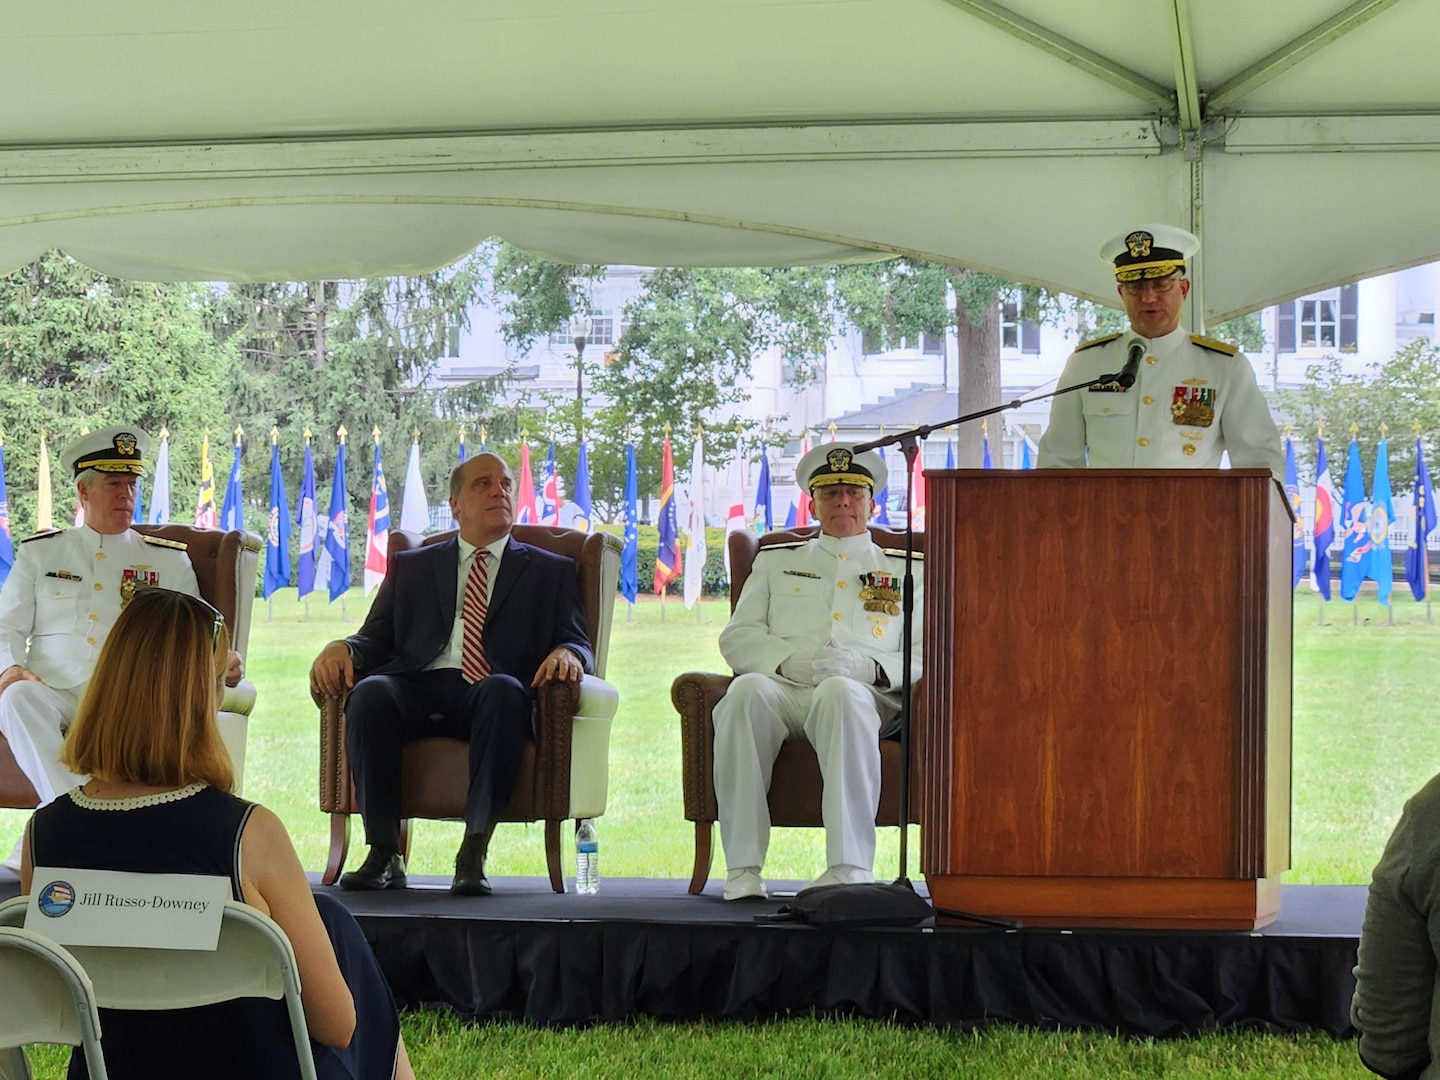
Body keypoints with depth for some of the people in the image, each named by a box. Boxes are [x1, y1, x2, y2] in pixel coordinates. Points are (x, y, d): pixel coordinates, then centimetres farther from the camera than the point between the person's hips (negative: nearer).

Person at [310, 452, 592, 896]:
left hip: (489, 693, -1)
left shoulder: (551, 571, 25)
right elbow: (376, 639, 19)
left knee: (503, 691, -38)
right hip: (419, 688, 1)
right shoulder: (411, 567, 29)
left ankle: (473, 855, -39)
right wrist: (342, 648, -5)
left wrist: (566, 653, -12)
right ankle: (383, 852, -31)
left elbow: (579, 643, 13)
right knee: (370, 693, -33)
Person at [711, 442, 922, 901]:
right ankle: (742, 868, -37)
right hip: (783, 688, 2)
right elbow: (737, 638, 17)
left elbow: (926, 656, 11)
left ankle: (850, 867, -45)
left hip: (862, 695, -1)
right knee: (747, 691, -36)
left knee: (840, 692, -40)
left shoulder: (904, 570, 24)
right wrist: (789, 660, -5)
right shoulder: (776, 562, 29)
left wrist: (867, 666, -10)